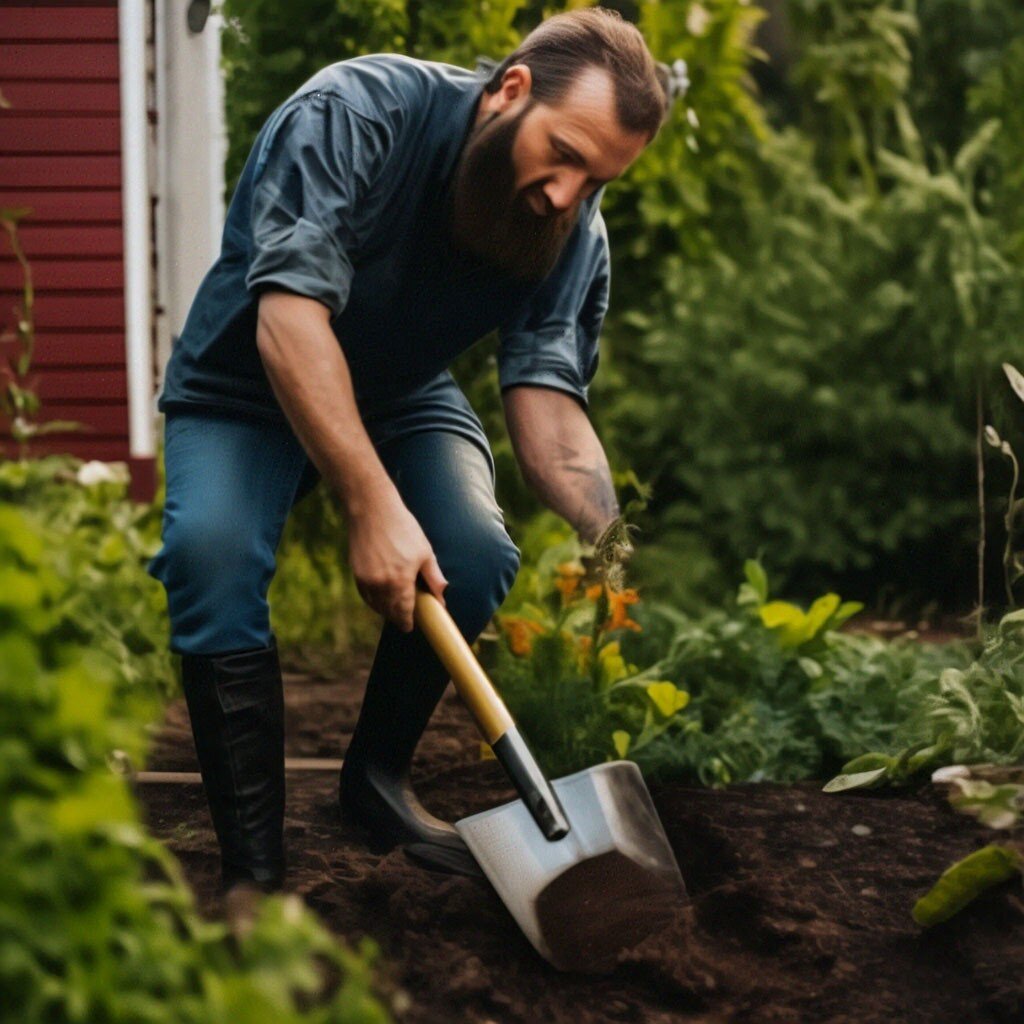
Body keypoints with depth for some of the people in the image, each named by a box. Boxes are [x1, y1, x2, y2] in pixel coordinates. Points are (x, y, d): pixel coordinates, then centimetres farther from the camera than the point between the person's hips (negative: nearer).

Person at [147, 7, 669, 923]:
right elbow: (290, 320, -39)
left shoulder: (575, 236, -15)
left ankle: (377, 781, 2)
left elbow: (548, 400, -24)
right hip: (248, 390, -3)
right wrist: (372, 504, -48)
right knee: (212, 553, -32)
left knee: (479, 560, -24)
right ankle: (253, 866, -23)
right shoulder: (355, 114, -31)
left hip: (406, 400, 4)